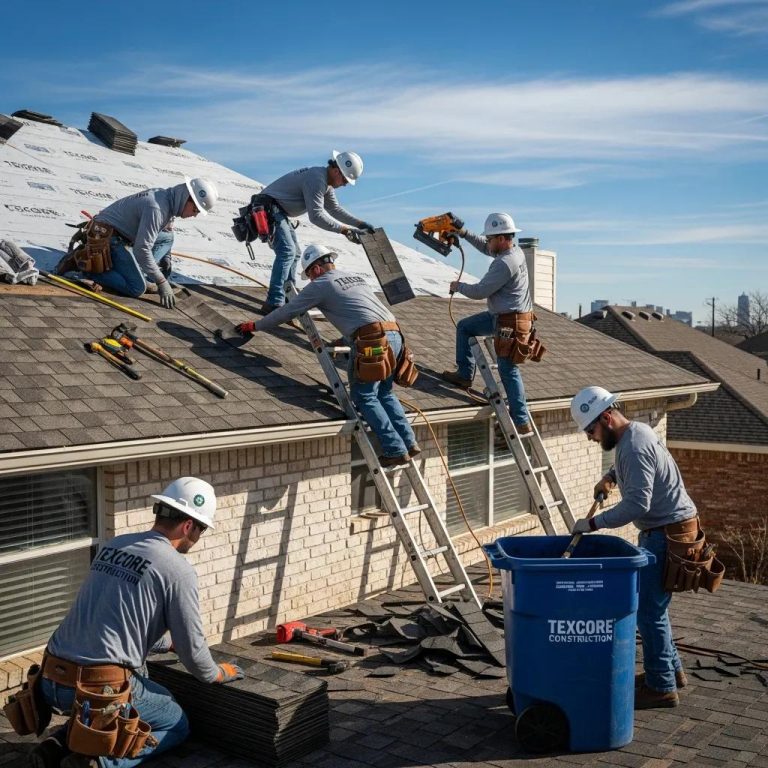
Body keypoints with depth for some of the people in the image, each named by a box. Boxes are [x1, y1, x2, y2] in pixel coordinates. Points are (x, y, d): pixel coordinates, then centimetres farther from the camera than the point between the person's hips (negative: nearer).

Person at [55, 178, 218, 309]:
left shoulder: (167, 198, 3)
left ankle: (139, 273, 2)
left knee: (167, 237, 14)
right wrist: (162, 282, -23)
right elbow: (142, 249, -28)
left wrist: (166, 259, 22)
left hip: (120, 234, 10)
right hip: (106, 238, -10)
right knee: (136, 289, -17)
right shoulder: (157, 208, -26)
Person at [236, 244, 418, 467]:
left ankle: (395, 450, 0)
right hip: (395, 335, 8)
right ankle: (409, 443, 14)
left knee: (364, 397, 3)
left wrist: (255, 326, 24)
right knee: (384, 393, 19)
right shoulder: (357, 278, 27)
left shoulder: (320, 285, 6)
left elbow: (287, 311, 12)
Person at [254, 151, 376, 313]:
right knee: (287, 251, -22)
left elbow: (335, 209, 18)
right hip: (267, 207, -11)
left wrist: (360, 224, 8)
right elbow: (316, 216, -28)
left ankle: (288, 298, 27)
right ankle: (274, 304, -27)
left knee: (294, 253, 17)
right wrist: (345, 230, -28)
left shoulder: (326, 181, 11)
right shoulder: (316, 179, -22)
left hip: (277, 211, 11)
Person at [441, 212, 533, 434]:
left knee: (508, 371, -3)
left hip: (509, 322, -10)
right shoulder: (515, 250, 5)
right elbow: (485, 247, 23)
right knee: (464, 326, 19)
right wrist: (463, 232, 15)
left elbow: (479, 291, -20)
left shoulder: (504, 264, -25)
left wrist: (458, 286, -1)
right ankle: (465, 374, 23)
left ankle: (522, 422, 2)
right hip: (503, 315, 10)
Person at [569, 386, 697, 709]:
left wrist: (593, 523, -22)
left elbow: (636, 505, -28)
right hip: (665, 529, 10)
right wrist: (610, 476, 18)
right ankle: (671, 669, 31)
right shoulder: (637, 430, 9)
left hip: (667, 533, -10)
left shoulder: (634, 447, -22)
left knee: (649, 611, -4)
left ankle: (661, 687, 6)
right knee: (652, 606, 19)